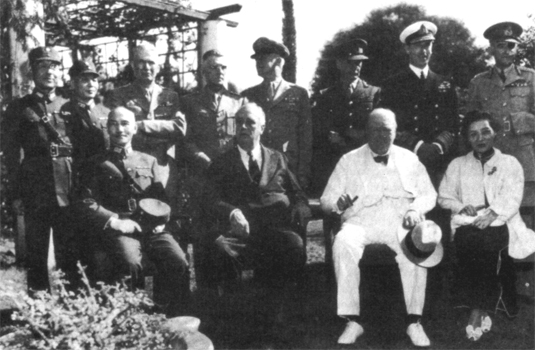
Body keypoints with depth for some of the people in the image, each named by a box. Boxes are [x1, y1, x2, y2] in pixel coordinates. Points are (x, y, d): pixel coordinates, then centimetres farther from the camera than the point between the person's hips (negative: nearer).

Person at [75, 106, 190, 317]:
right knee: (130, 263, -35)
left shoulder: (149, 161, 23)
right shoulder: (98, 164, 14)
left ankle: (172, 320, -10)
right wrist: (115, 221, -9)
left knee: (178, 262, -26)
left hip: (151, 229, 3)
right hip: (118, 232, -2)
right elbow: (85, 204, 5)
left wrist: (160, 219, -4)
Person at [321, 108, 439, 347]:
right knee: (343, 243, -33)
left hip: (399, 223, 0)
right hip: (360, 222, 0)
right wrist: (337, 203, -17)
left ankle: (414, 321, -22)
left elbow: (429, 195, 15)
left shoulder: (409, 159, 16)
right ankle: (352, 321, -26)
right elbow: (326, 200, 8)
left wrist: (415, 209, -8)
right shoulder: (349, 161, 12)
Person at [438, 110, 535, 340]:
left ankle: (478, 312, -27)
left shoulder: (510, 163, 13)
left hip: (500, 224, -1)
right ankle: (483, 311, -25)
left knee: (487, 240, -33)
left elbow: (511, 199, 0)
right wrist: (462, 207, -3)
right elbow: (444, 196, 17)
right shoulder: (458, 165, 19)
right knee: (468, 240, -32)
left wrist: (492, 214, -18)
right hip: (467, 224, 1)